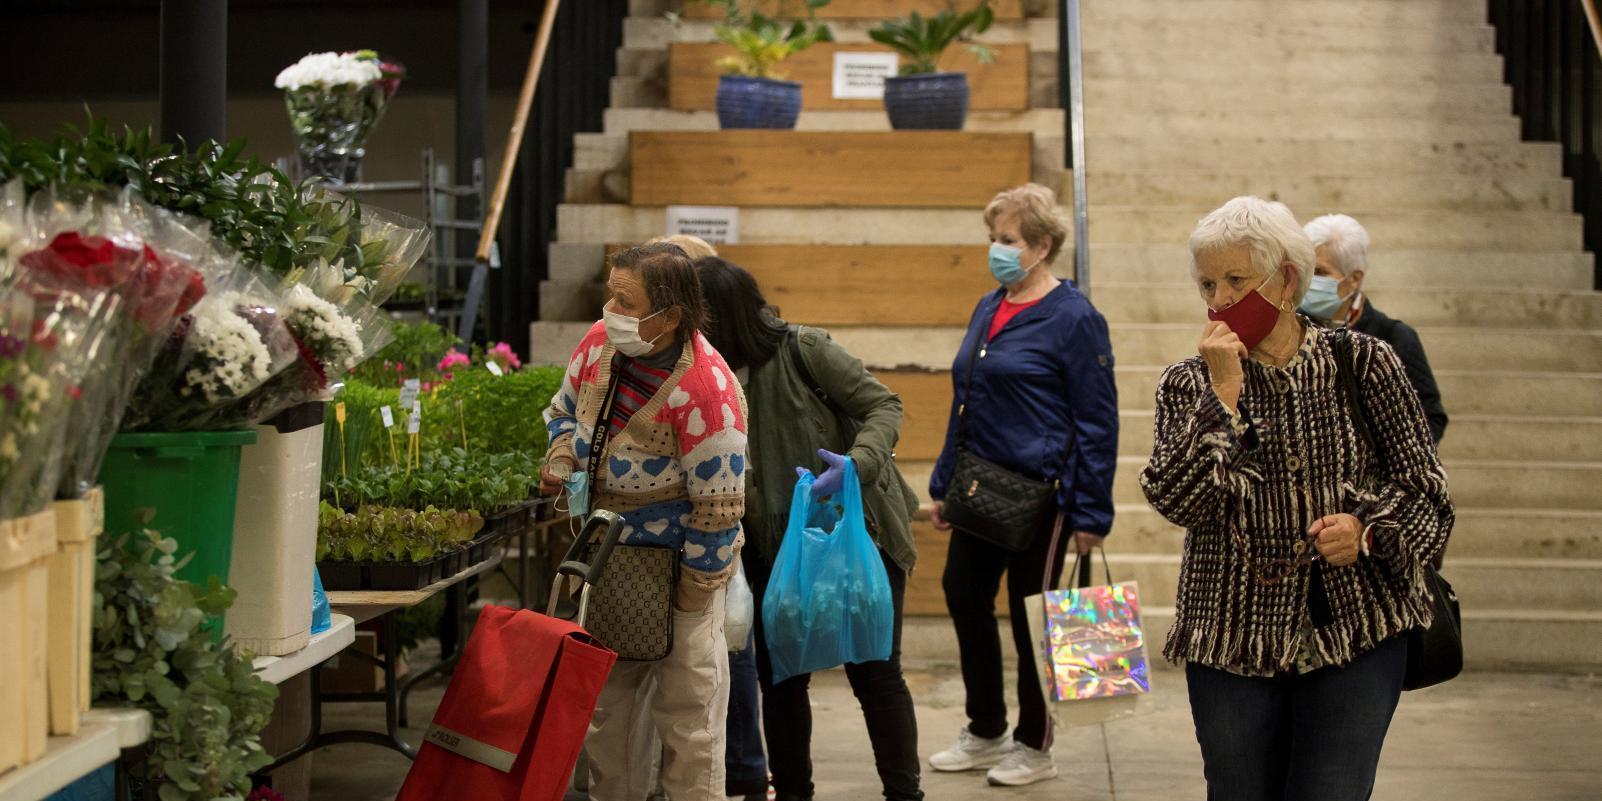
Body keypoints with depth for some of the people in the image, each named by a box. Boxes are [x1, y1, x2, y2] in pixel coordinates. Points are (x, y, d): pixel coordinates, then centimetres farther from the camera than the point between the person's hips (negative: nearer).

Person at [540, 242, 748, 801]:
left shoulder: (704, 391, -28)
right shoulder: (600, 342, -7)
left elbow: (717, 508, -22)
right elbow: (565, 409, 15)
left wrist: (691, 598, -16)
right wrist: (561, 459, -6)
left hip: (679, 561, -7)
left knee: (686, 710, 0)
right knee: (603, 700, 15)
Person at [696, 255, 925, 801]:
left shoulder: (803, 352, -16)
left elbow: (883, 405, -14)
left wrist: (858, 462, -31)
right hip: (777, 549, 4)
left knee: (875, 673, 2)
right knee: (780, 676, 10)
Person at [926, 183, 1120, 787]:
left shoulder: (1073, 318, -12)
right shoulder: (988, 310, 10)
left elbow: (1097, 421, -12)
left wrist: (1091, 513, -14)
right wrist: (943, 484, 16)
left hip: (1038, 491, -7)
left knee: (1031, 616, 3)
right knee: (964, 598, 11)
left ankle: (1034, 747, 19)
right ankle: (985, 732, 28)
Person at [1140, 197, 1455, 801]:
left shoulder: (1363, 364, 0)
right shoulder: (1188, 385, 4)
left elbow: (1425, 490, 3)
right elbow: (1175, 500, -11)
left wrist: (1367, 531, -16)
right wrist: (1222, 394, -16)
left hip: (1356, 636, -1)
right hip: (1232, 641, 2)